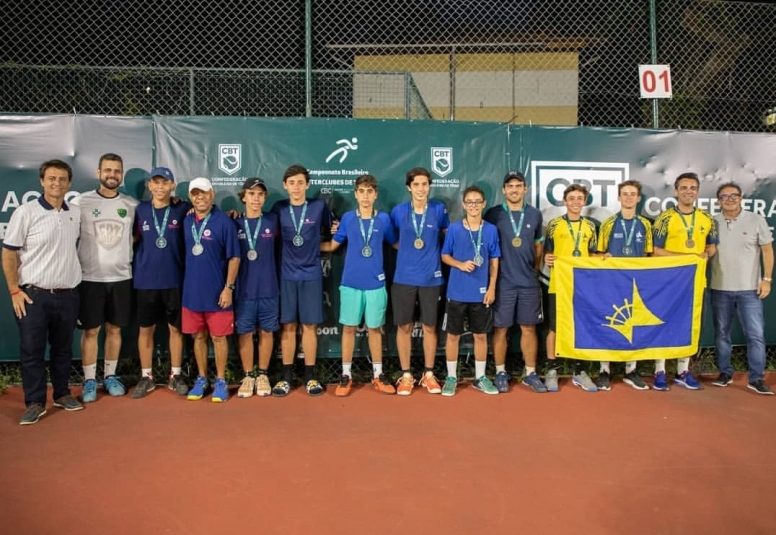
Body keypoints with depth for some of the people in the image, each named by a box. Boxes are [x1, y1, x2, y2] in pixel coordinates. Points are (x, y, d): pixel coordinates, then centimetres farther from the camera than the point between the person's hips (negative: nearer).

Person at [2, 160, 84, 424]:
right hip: (33, 295, -4)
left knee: (63, 349, 13)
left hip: (68, 294, 4)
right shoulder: (25, 212, -7)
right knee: (31, 351, 2)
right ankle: (35, 403, 13)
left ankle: (62, 394, 27)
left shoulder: (75, 214, 6)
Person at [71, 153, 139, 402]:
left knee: (114, 328, 10)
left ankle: (110, 376, 24)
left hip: (121, 277, 2)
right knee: (91, 330, 4)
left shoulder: (132, 205, 3)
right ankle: (89, 380, 16)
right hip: (90, 277, -2)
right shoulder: (80, 202, -4)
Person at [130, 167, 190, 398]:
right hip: (145, 280, 1)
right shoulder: (140, 210, 3)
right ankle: (146, 377, 21)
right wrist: (135, 270, 3)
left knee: (176, 328, 7)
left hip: (175, 279, -1)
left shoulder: (182, 210, -1)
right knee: (146, 329, 8)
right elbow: (133, 240, 12)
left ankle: (176, 375, 20)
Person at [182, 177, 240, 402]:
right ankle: (201, 379, 26)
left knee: (218, 337, 4)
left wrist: (229, 287, -13)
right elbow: (186, 253, 14)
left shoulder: (224, 221, -8)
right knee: (198, 337, 13)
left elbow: (234, 257, -9)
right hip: (192, 291, 5)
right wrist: (187, 282, 7)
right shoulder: (187, 221, 7)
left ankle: (221, 381, 17)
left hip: (217, 291, -4)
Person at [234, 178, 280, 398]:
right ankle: (248, 376, 19)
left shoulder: (272, 221, 2)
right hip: (244, 289, 0)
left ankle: (263, 375, 21)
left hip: (268, 288, 1)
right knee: (245, 333, 6)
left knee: (266, 331, 8)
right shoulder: (235, 224, 1)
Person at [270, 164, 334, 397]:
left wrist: (314, 245, 2)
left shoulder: (319, 206, 0)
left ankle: (310, 376, 14)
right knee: (288, 326, 5)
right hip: (287, 275, 1)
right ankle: (286, 376, 15)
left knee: (310, 325, 3)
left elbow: (332, 231, 14)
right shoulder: (279, 208, 3)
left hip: (311, 275, -1)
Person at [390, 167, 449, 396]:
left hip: (431, 278, 0)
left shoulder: (439, 210, -1)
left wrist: (433, 250, 4)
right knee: (404, 327, 6)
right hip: (404, 278, 0)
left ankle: (429, 375, 22)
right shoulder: (399, 211, 0)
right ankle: (406, 376, 19)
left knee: (429, 327, 8)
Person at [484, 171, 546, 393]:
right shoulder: (493, 215, -2)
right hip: (502, 282, -2)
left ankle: (530, 373, 19)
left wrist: (534, 270, 14)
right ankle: (501, 373, 16)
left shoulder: (535, 215, 7)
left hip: (529, 282, 3)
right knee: (500, 328, 4)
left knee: (529, 328, 8)